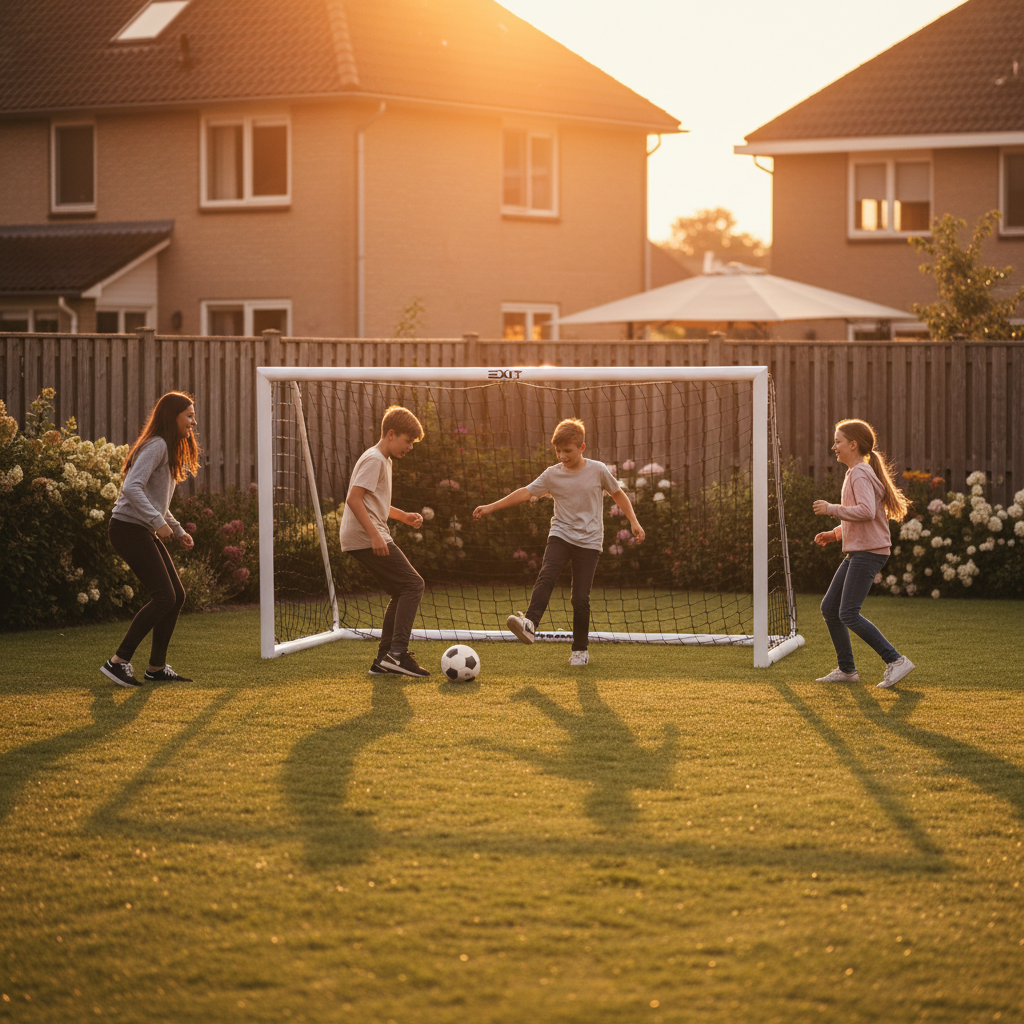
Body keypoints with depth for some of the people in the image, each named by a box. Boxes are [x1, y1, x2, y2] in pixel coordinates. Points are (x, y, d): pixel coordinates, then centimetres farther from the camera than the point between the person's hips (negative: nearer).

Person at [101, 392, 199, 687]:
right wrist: (159, 522, -28)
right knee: (164, 597, -13)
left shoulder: (170, 449, 18)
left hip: (143, 532, 10)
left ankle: (157, 667, 13)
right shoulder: (156, 446, -14)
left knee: (177, 596, 7)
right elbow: (132, 488, -26)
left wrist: (178, 530, 20)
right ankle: (119, 661, -10)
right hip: (129, 528, -10)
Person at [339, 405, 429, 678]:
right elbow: (353, 499, -21)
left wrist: (403, 516, 21)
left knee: (402, 592, 12)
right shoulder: (374, 459, -11)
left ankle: (383, 660, 11)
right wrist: (375, 535, -26)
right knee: (413, 584, -11)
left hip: (362, 540, 10)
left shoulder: (383, 460, 21)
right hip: (365, 539, -10)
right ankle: (397, 653, -15)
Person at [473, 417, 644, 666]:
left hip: (589, 542, -1)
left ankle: (580, 649, 11)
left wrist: (634, 522, 5)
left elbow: (618, 495, 12)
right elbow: (525, 492, -3)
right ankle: (529, 624, -41)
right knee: (546, 576, -26)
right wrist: (491, 507, -10)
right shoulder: (552, 475, 1)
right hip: (560, 535, 1)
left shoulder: (598, 470, -1)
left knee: (581, 598, -4)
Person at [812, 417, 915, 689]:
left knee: (848, 614, -14)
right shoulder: (855, 473, 19)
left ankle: (896, 661, -11)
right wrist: (835, 534, 17)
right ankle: (847, 669, 16)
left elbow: (866, 511, -28)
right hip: (856, 553, 10)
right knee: (829, 608, 10)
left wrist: (831, 509, -20)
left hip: (868, 553, -10)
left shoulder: (861, 475, -13)